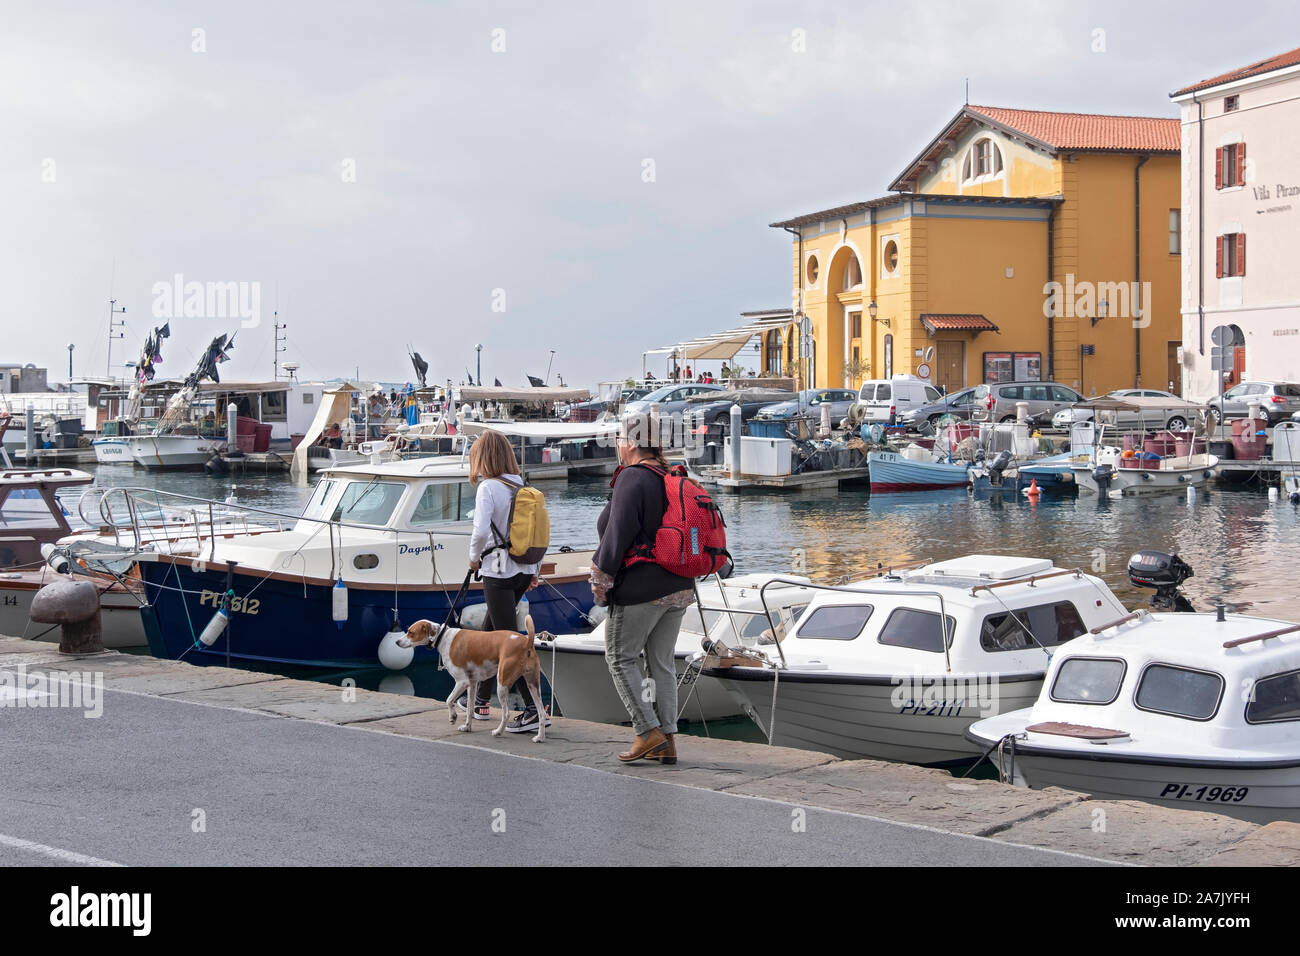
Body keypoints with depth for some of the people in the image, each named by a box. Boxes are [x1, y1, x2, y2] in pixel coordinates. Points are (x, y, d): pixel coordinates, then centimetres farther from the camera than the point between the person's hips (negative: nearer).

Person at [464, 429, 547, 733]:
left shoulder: (488, 487, -12)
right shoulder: (523, 487, 8)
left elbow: (481, 530, -23)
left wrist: (474, 557, -5)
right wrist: (536, 568, 19)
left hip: (499, 571, -7)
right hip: (524, 570, 7)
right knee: (491, 630, 20)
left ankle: (533, 710, -9)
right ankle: (481, 701, 29)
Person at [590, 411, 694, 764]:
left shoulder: (632, 478, -13)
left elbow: (618, 534, -18)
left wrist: (601, 579, -9)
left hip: (640, 589, -8)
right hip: (679, 587, 8)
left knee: (620, 656, 4)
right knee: (662, 661, 12)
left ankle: (648, 732, -3)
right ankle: (667, 741, 11)